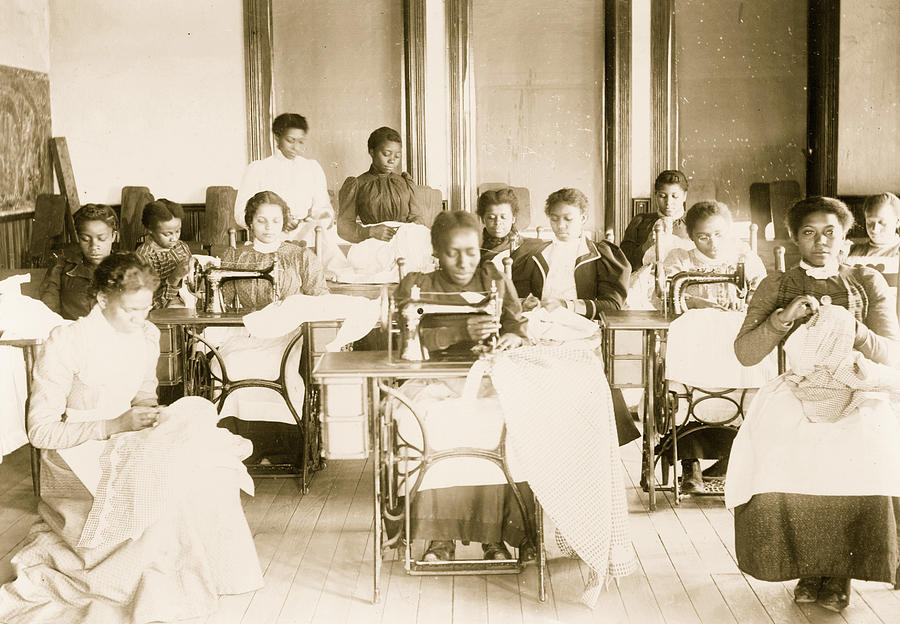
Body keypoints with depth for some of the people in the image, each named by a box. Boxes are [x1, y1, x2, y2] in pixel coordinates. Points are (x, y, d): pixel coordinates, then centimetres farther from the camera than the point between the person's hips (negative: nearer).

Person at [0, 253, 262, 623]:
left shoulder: (147, 336, 1)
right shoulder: (66, 343, -18)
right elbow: (40, 431, -15)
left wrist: (150, 411, -6)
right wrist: (115, 425, -24)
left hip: (128, 441, 6)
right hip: (78, 454, -6)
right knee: (166, 472, -32)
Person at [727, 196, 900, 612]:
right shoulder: (776, 286, 9)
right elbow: (745, 353, 0)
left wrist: (851, 330, -15)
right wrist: (783, 317, -15)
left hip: (856, 392, 0)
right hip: (795, 392, 0)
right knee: (776, 452, -31)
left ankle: (839, 572, -13)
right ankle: (807, 567, -11)